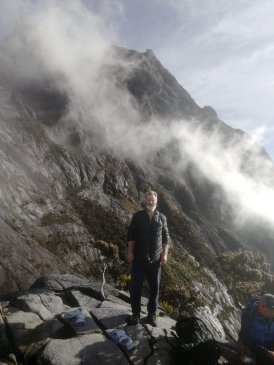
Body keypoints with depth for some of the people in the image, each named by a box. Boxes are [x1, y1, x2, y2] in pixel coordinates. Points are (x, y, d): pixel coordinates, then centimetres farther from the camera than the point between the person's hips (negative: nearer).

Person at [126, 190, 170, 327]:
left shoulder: (162, 217, 2)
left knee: (154, 287, 8)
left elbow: (166, 237, 6)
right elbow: (131, 235, 2)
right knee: (135, 286, 4)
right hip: (139, 258, -1)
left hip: (155, 259, 1)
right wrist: (130, 252, -3)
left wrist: (164, 254, -1)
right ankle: (135, 314, 19)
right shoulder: (137, 216, -2)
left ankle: (152, 315, 23)